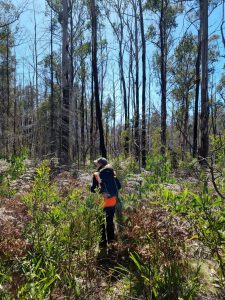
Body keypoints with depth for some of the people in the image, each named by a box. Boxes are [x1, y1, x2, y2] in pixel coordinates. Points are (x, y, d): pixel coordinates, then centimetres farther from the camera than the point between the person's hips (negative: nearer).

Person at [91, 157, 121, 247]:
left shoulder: (96, 174, -7)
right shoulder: (112, 173, 4)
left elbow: (93, 189, -7)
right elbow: (119, 186, 7)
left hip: (103, 201, -4)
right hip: (113, 201, 5)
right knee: (110, 221, 20)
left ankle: (103, 242, 15)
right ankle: (111, 239, 31)